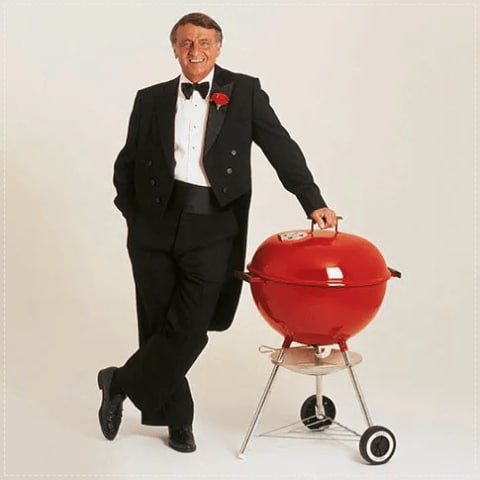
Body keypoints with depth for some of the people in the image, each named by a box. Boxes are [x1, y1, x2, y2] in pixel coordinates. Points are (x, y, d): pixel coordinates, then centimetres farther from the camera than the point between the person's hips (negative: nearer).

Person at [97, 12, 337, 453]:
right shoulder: (150, 100, 10)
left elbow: (282, 149, 2)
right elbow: (126, 167, 17)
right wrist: (135, 218, 9)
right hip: (156, 227, 2)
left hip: (211, 231, -2)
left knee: (189, 331, -7)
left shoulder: (244, 91, 5)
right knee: (158, 326, 7)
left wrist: (313, 203, -5)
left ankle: (121, 384, 18)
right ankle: (178, 420, 24)